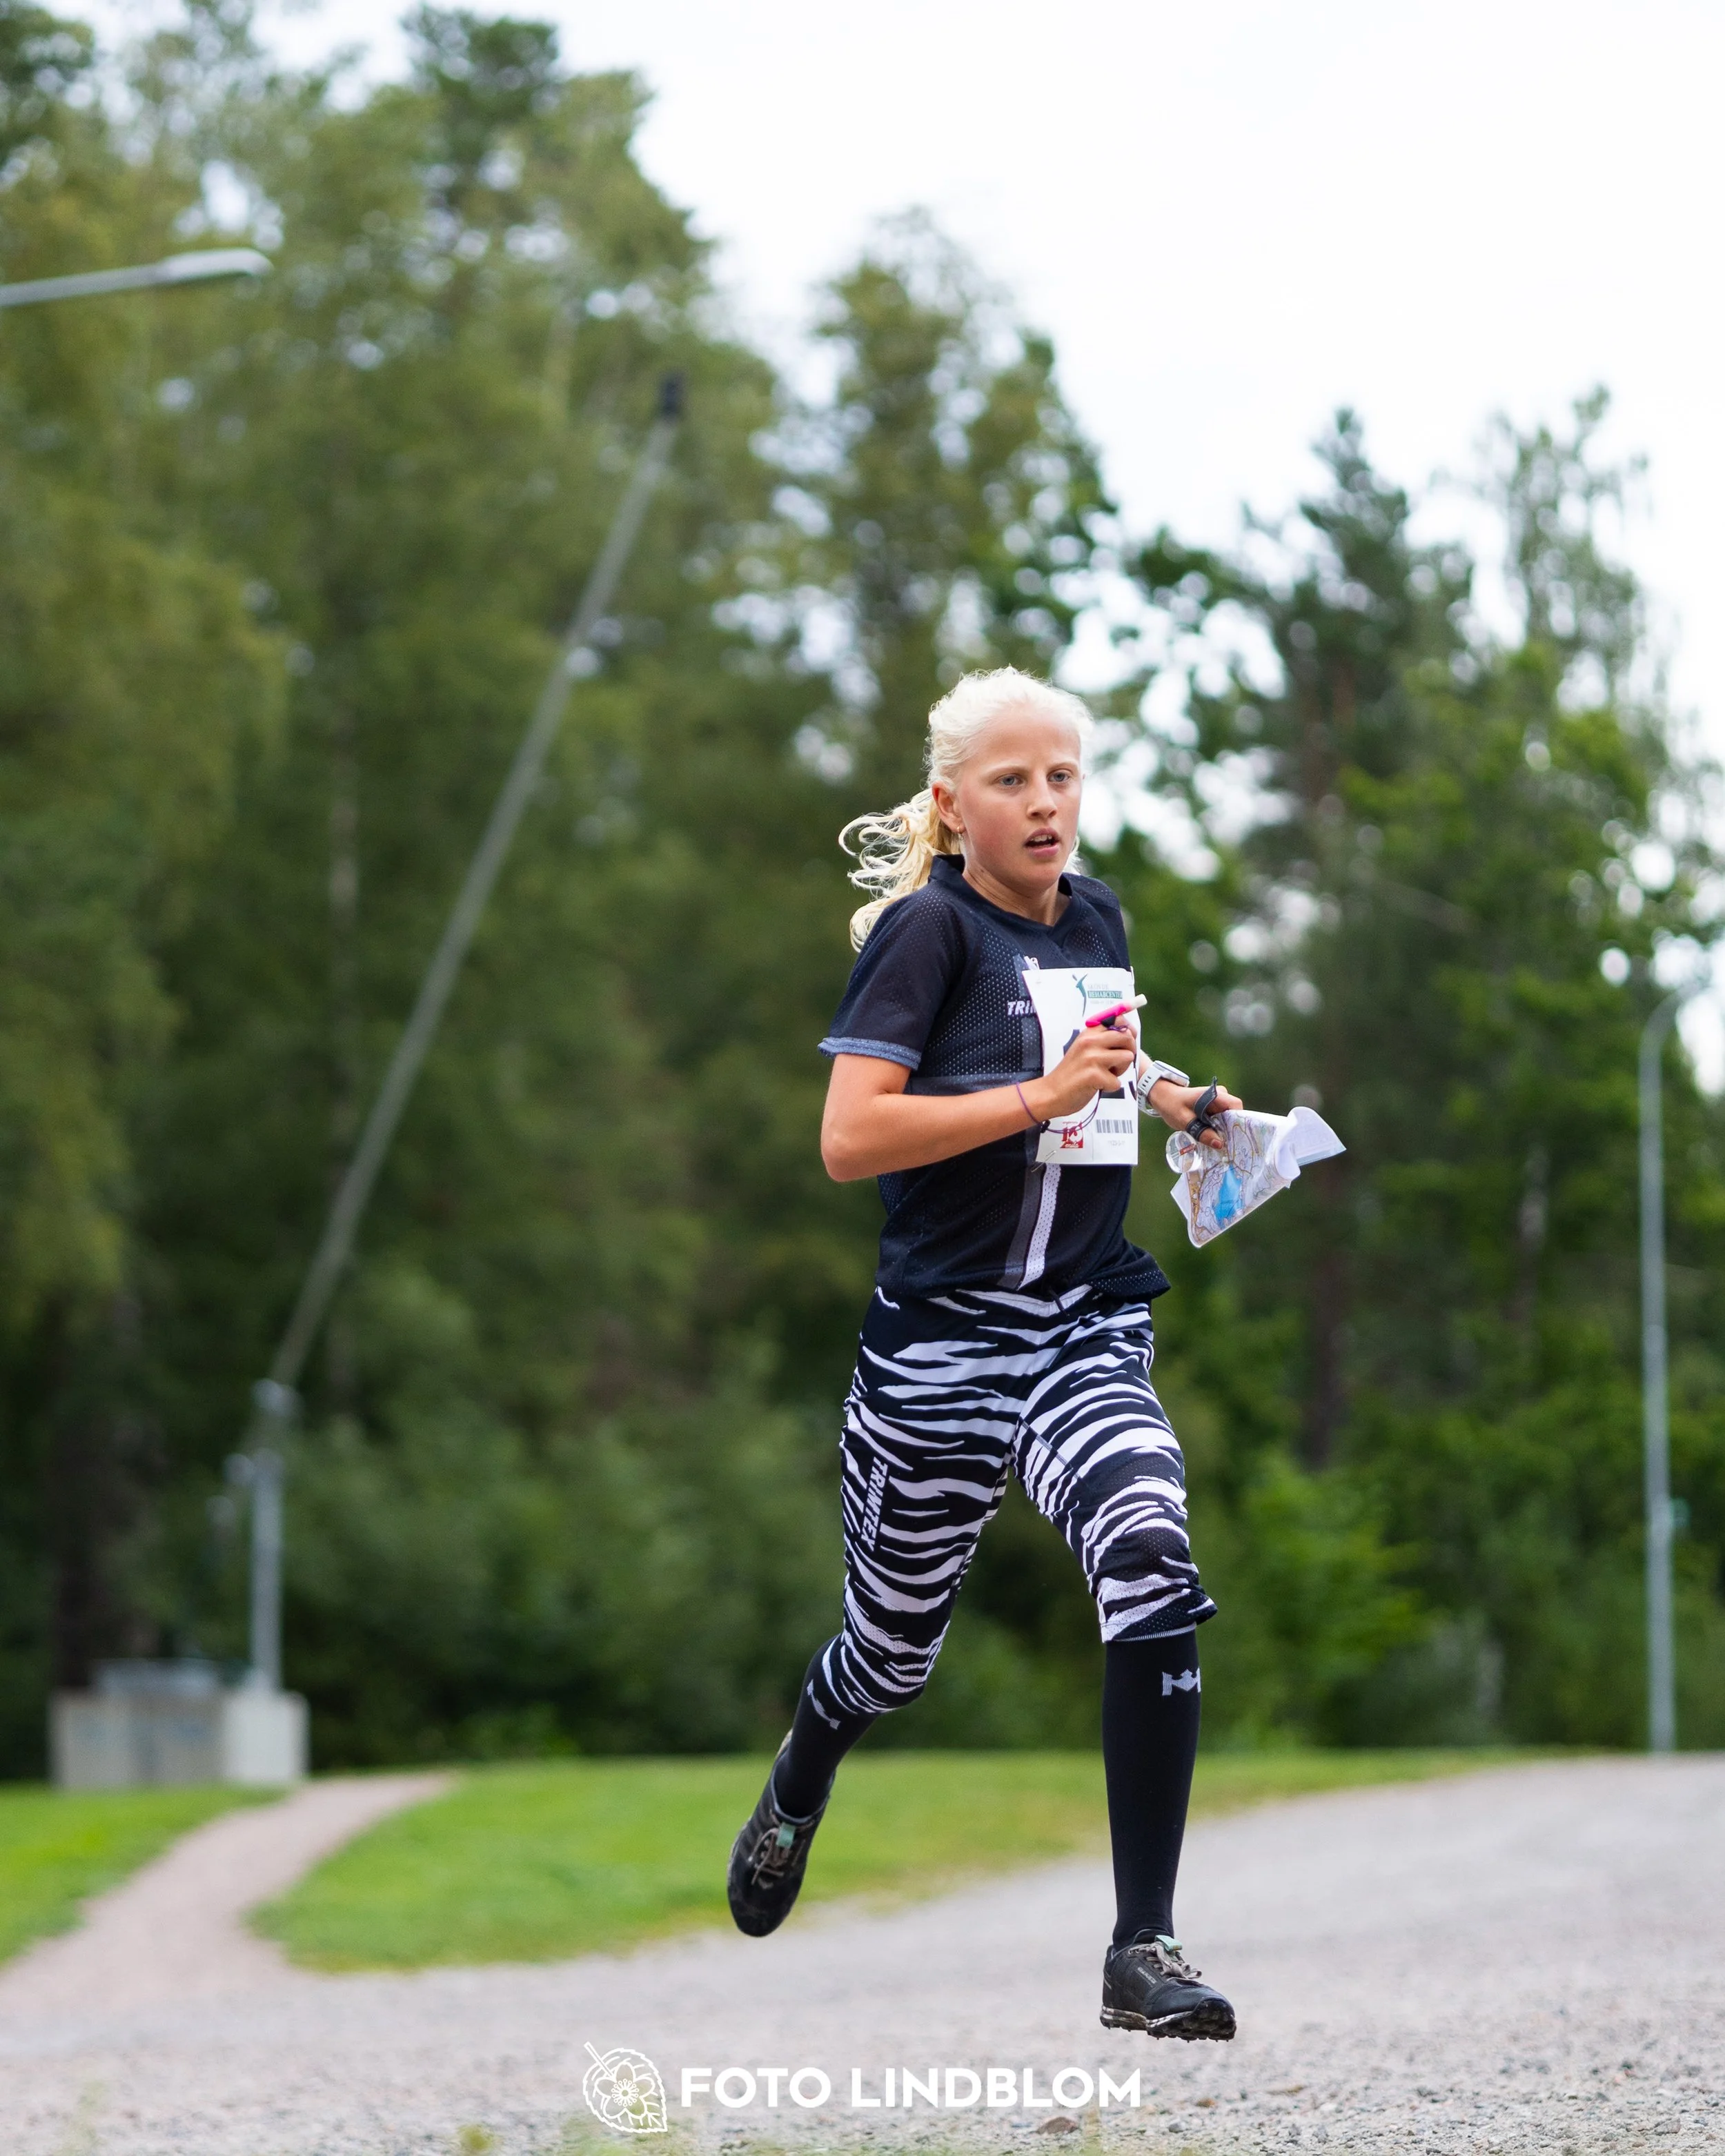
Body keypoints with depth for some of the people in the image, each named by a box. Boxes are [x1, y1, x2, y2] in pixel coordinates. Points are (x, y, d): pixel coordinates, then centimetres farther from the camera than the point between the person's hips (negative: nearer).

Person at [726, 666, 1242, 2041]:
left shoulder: (1096, 917, 10)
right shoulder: (927, 927, -9)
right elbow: (850, 1139, -20)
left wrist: (1158, 1095, 14)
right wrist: (1041, 1097, -23)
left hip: (1090, 1332, 4)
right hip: (941, 1342, -4)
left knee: (1154, 1566, -23)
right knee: (895, 1644, 12)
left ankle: (1143, 1951, -20)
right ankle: (796, 1794, 50)